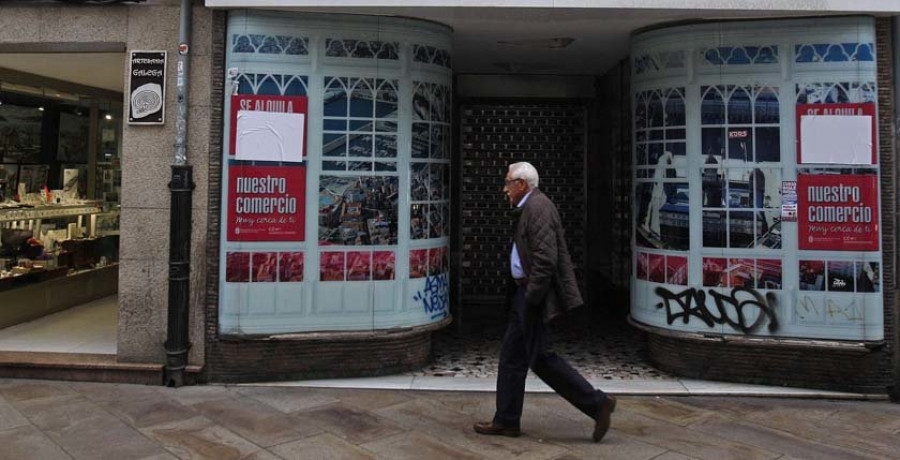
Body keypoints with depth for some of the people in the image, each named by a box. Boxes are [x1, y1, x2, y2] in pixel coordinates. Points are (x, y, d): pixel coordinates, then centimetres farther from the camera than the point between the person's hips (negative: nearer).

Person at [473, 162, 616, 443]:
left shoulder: (538, 207, -16)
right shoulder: (529, 208, 16)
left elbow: (546, 259, -24)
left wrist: (531, 300, -22)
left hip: (535, 294, -10)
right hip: (525, 292, 10)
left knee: (541, 358, -3)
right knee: (512, 357, 12)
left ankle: (598, 403, 7)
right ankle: (506, 421, 19)